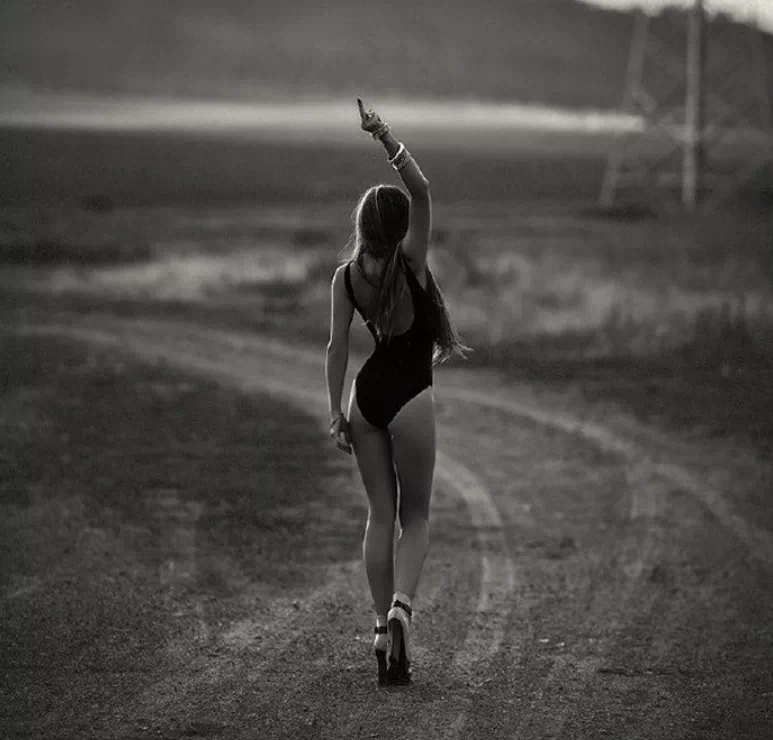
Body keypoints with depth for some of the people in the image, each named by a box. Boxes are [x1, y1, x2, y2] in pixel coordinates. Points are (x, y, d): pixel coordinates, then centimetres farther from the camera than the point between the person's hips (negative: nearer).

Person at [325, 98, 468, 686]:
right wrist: (388, 139, -24)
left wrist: (336, 411, 2)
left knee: (381, 514, 13)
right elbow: (422, 190, -19)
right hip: (410, 395, -4)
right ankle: (400, 606, -15)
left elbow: (338, 346, -1)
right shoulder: (409, 261, -11)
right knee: (416, 514, 9)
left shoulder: (346, 276, 1)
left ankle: (385, 628, 10)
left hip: (367, 394, 4)